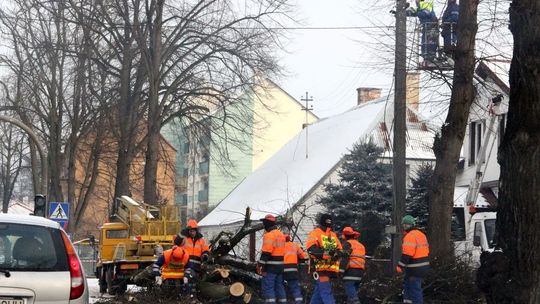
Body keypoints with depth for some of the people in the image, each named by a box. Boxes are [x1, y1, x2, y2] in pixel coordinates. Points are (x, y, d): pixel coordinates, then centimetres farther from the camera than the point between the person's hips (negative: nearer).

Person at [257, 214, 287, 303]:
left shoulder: (269, 235, -14)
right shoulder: (281, 234, 15)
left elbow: (266, 252, -20)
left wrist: (260, 265, -17)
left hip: (271, 266, -9)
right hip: (280, 266, 9)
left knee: (267, 288, -6)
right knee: (279, 286, 14)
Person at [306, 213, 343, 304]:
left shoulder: (333, 234, 22)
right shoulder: (315, 233, 0)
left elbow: (339, 249, 20)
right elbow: (311, 249, -13)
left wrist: (337, 253, -5)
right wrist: (324, 252, -26)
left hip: (331, 268, 7)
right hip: (320, 267, -7)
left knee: (319, 291, 12)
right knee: (326, 292, -15)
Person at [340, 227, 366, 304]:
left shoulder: (347, 243, -2)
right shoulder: (361, 246, 24)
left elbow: (345, 258, -14)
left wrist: (341, 271, -19)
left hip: (350, 271, -8)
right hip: (360, 272, 8)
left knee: (352, 295, -13)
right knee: (353, 294, 15)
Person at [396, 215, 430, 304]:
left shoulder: (410, 236, -16)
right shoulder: (421, 234, 15)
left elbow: (406, 254, -22)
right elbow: (425, 250, 20)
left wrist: (400, 266, -18)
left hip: (414, 269, -10)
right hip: (423, 267, 10)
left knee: (414, 289, -4)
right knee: (407, 286, 17)